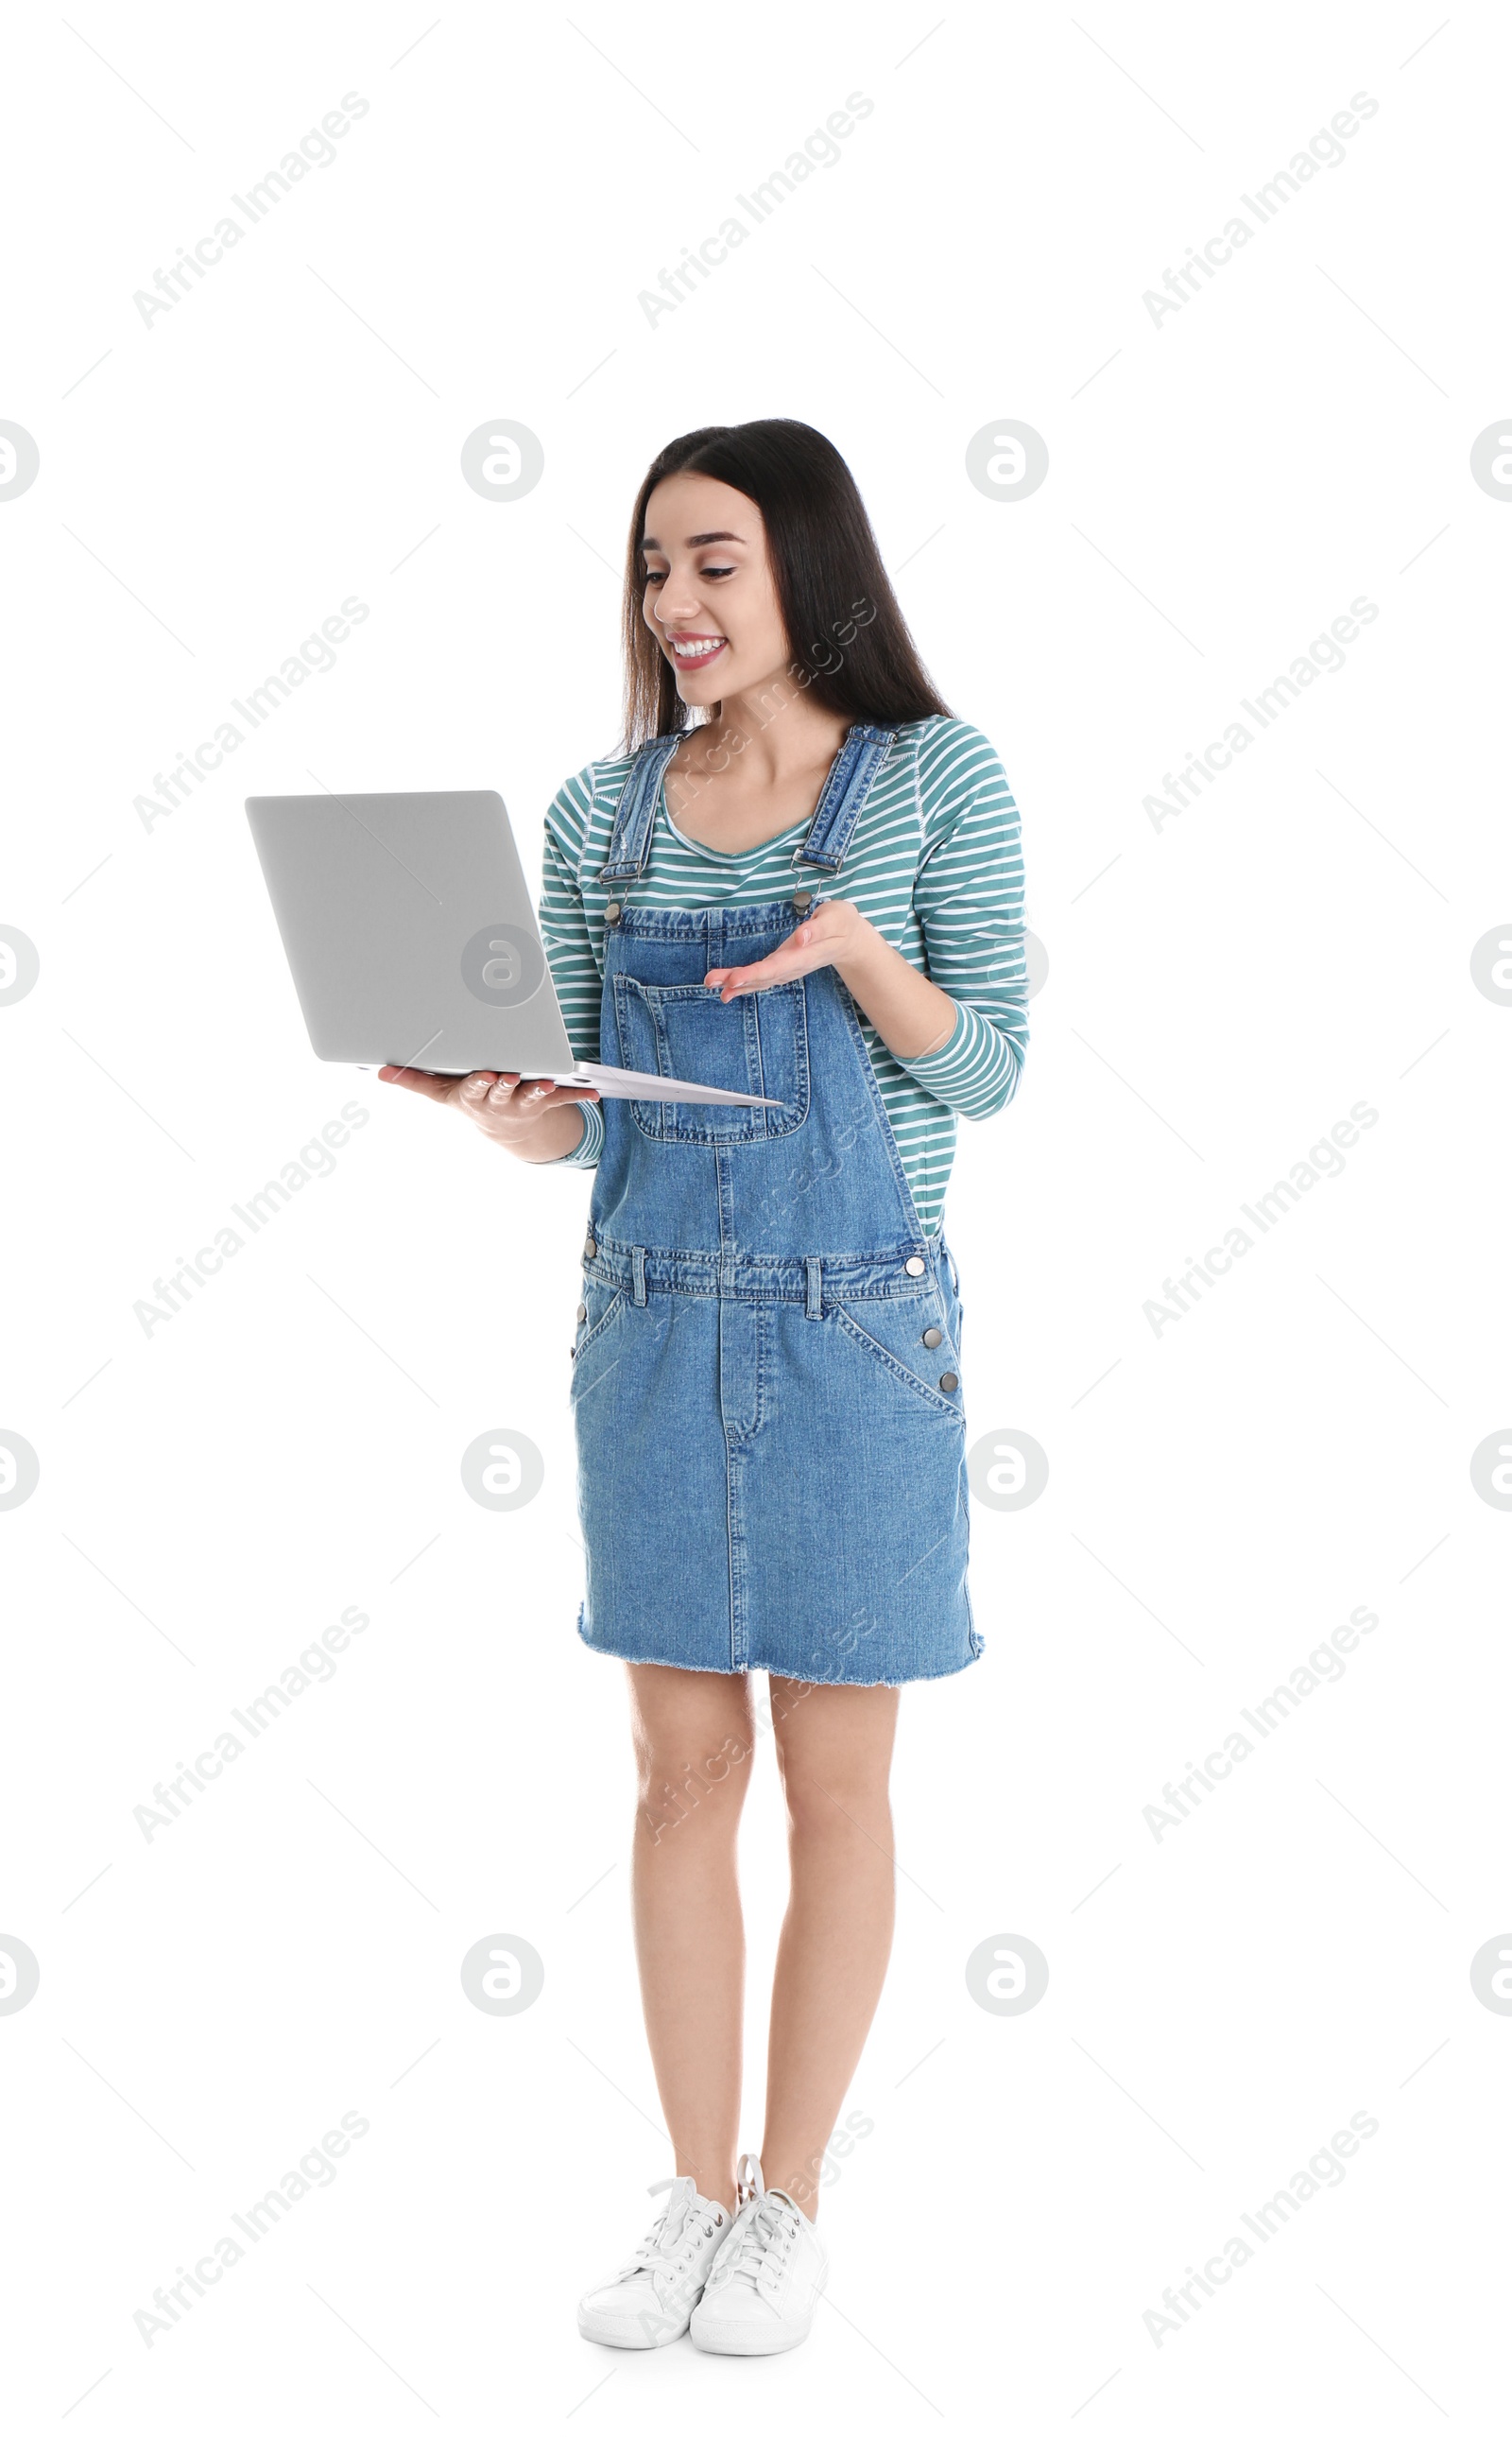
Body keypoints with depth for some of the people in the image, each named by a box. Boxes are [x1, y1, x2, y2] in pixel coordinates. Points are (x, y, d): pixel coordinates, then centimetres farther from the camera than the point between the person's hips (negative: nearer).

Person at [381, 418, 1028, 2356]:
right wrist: (493, 1105, -14)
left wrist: (853, 949, -21)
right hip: (652, 1324, 3)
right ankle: (696, 2192, 21)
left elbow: (988, 1071, -4)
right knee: (683, 1766, 8)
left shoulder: (933, 777, -2)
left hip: (856, 1327, -3)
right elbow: (581, 1124, 8)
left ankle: (790, 2205, 20)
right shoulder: (601, 813, 7)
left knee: (832, 1776, 5)